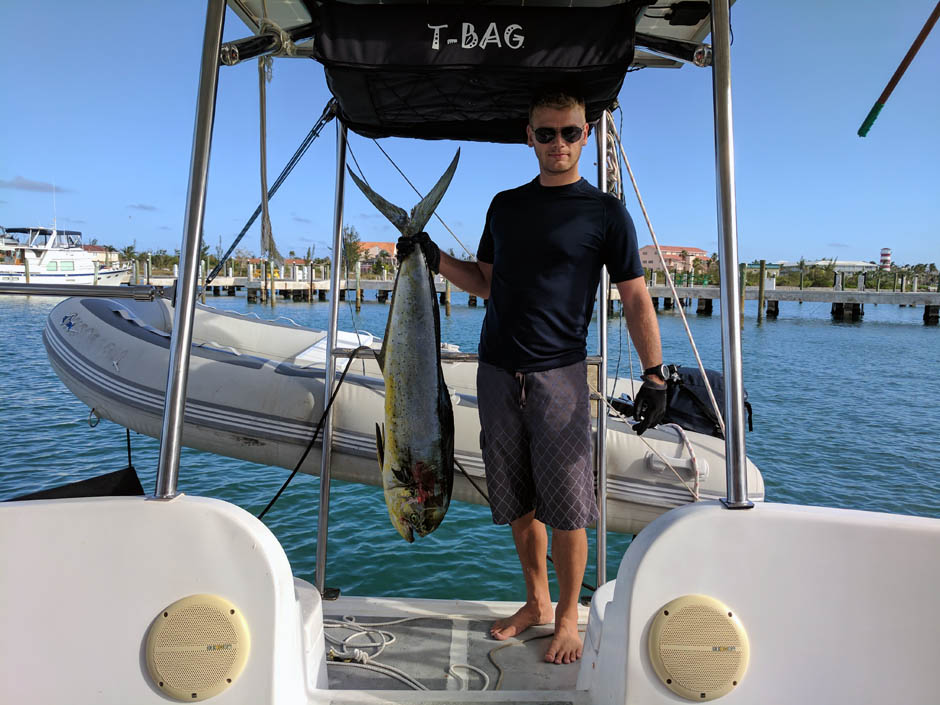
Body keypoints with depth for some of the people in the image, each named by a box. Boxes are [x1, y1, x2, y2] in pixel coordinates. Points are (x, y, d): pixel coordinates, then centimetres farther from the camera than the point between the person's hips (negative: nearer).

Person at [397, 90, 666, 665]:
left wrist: (655, 375, -8)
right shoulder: (505, 205, 14)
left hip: (559, 376, -4)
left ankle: (568, 617, 19)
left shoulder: (604, 212, 2)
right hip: (498, 373, 4)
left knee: (565, 507, -2)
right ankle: (536, 602, 29)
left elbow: (635, 298, 0)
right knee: (519, 503, 12)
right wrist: (434, 258, 7)